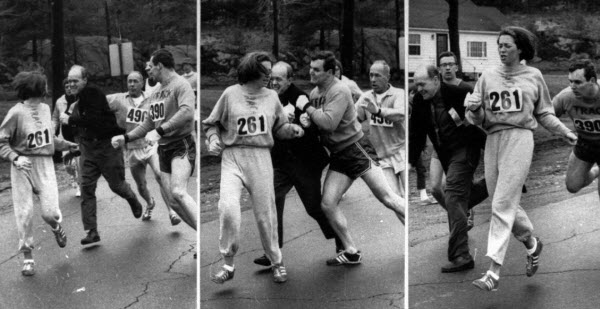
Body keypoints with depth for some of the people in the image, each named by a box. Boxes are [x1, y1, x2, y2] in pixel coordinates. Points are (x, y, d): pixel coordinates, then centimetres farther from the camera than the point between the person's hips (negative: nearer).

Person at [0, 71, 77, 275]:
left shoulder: (45, 108, 6)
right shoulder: (16, 113, -13)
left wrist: (67, 145, 26)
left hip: (45, 164, 4)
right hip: (23, 166, -4)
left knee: (50, 211, -7)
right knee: (24, 213, -1)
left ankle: (56, 227, 29)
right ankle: (27, 257, 14)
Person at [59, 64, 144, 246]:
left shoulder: (94, 94, -16)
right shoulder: (77, 99, 10)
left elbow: (94, 119, -27)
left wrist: (70, 120, -21)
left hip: (107, 145, -7)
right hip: (87, 147, 7)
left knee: (116, 185, 5)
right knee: (86, 188, -4)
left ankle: (133, 200, 42)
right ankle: (92, 232, -3)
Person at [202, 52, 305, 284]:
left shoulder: (271, 96, 10)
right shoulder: (230, 94, 2)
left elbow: (279, 127, 17)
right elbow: (212, 124, 11)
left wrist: (292, 129, -3)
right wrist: (213, 139, -7)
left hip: (261, 158, 2)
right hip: (233, 157, -2)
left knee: (265, 214, 5)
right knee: (228, 208, -21)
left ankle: (276, 262, 25)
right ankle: (228, 265, -6)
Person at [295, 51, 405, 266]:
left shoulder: (339, 91, -16)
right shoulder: (314, 92, 9)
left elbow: (329, 122, -27)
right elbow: (315, 121, 22)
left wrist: (306, 107, -17)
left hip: (356, 149, -8)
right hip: (338, 156, 8)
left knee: (385, 196, -9)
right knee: (327, 204, -2)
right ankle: (351, 252, 8)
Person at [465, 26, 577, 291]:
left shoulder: (533, 76, 7)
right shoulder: (488, 76, 11)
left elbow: (544, 113, 17)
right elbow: (478, 118, 8)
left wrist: (564, 132, 9)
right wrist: (474, 110, -13)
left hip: (519, 138, -4)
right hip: (493, 139, 4)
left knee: (503, 204, -12)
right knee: (506, 204, 9)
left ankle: (494, 271, -15)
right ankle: (531, 244, 36)